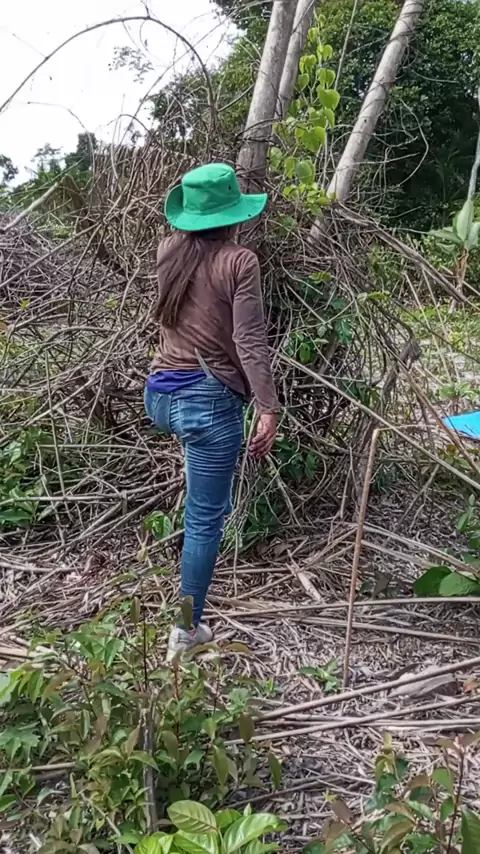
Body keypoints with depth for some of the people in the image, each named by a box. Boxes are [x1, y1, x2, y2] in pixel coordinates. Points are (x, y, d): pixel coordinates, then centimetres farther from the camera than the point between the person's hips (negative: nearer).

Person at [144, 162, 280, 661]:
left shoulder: (168, 252, 6)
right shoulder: (239, 261, -11)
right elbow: (249, 342, -16)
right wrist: (269, 410, -14)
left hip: (160, 394, 7)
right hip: (209, 400, -7)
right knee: (205, 519, 4)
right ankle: (187, 633, 14)